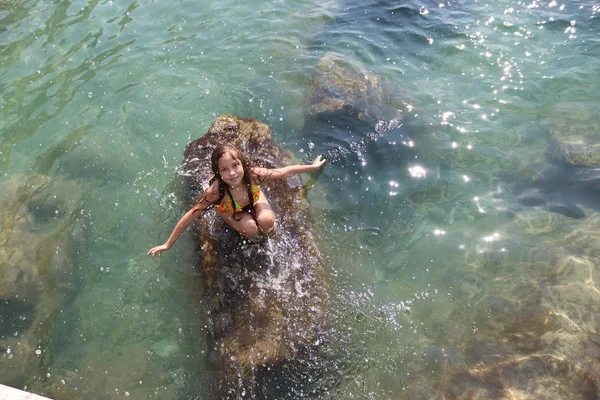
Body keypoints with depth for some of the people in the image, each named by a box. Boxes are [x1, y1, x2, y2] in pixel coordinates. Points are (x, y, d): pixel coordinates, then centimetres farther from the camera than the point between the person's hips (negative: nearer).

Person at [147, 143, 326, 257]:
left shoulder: (253, 175, -40)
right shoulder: (216, 192, -43)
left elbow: (286, 171, -26)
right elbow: (190, 216, -34)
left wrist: (312, 166, -16)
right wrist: (168, 244, -30)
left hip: (253, 199, 1)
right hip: (229, 209, -1)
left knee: (267, 221, -25)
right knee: (251, 230, -24)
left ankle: (254, 215, 11)